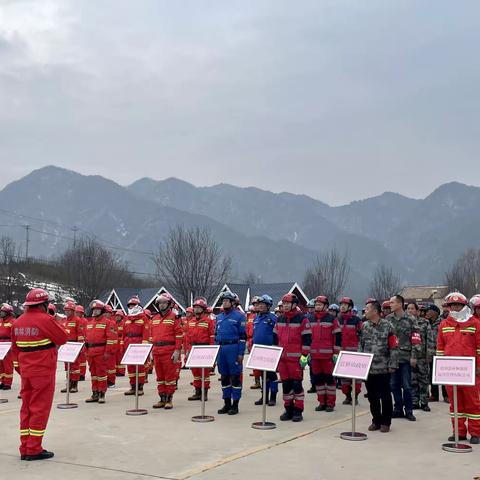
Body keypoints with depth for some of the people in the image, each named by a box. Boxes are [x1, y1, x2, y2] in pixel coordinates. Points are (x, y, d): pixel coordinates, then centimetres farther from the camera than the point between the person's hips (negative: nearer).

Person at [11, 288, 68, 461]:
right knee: (40, 409, 0)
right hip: (44, 372, -7)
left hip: (25, 372, 7)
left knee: (26, 408, 13)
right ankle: (34, 450, 3)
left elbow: (15, 347, 14)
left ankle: (25, 448, 17)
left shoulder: (18, 322, 6)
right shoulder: (45, 319, -16)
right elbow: (63, 338, -9)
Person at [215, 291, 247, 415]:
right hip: (221, 349, 6)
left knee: (235, 376, -1)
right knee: (224, 377, 10)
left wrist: (241, 353, -12)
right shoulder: (219, 317, 14)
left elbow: (243, 336, -7)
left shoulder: (239, 316, -4)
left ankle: (235, 405, 6)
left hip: (233, 349, -6)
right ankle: (227, 404, 19)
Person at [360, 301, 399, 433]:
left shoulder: (387, 326, -7)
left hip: (383, 369, -4)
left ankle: (386, 422, 17)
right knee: (372, 396, 11)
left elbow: (394, 347, -7)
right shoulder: (364, 326, 7)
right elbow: (360, 346, 12)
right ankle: (376, 421, 24)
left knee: (385, 396, 5)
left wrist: (392, 365, -10)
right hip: (368, 368, 4)